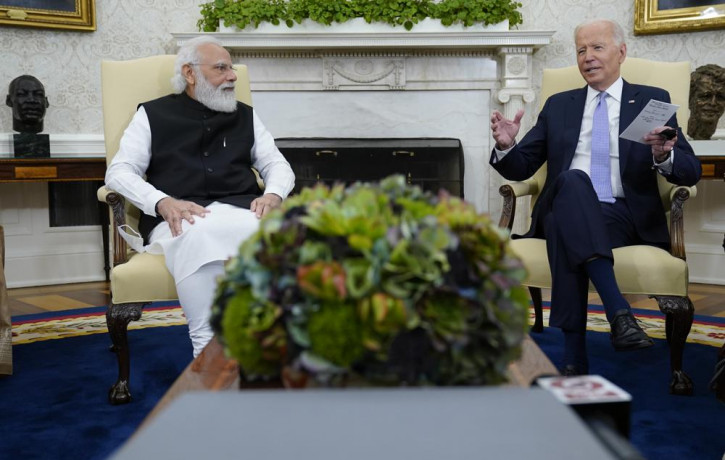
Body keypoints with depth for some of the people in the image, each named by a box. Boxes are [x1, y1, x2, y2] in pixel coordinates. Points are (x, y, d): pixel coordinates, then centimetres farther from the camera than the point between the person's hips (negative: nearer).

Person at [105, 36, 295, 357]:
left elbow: (277, 164, 23)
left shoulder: (245, 116, 26)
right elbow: (119, 171, 8)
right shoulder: (153, 114, 17)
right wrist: (163, 202, -13)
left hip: (239, 210, 2)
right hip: (179, 219, -2)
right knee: (198, 238, -40)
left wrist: (273, 194, -3)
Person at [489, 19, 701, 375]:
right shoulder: (558, 106, 19)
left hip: (625, 217, -1)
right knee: (571, 180, -35)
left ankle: (574, 356, -34)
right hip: (565, 212, 2)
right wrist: (506, 146, -9)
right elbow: (520, 168, 15)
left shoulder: (652, 101, 12)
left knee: (565, 227, -36)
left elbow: (691, 172, 4)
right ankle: (618, 311, -41)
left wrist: (663, 156, -20)